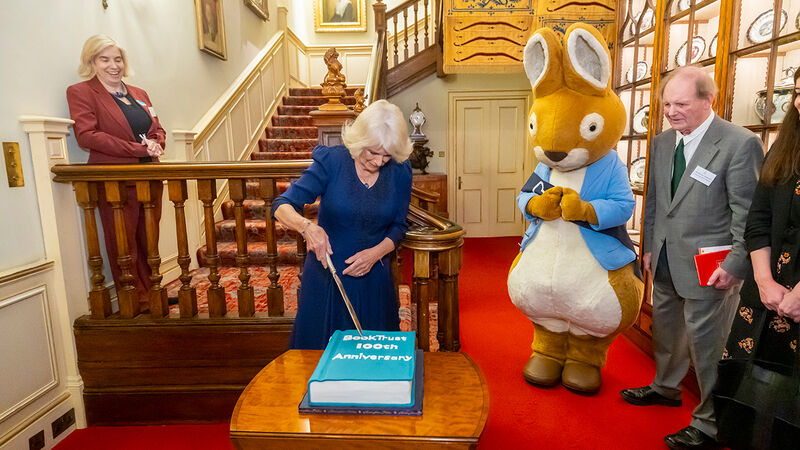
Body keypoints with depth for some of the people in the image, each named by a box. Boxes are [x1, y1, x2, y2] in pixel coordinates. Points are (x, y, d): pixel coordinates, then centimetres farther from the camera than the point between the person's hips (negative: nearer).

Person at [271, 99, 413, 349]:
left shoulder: (399, 171, -6)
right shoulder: (332, 161, -14)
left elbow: (398, 227, 3)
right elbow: (281, 206, -16)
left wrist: (376, 253, -15)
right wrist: (307, 227, -37)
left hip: (373, 277, 2)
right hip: (325, 274, -2)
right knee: (319, 353, 14)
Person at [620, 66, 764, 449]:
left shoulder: (740, 144, -13)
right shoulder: (661, 143, 7)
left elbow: (748, 214, -13)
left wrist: (735, 266, -15)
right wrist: (649, 246, 12)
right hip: (665, 263, 7)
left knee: (707, 344, 4)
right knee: (665, 330, 22)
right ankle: (666, 387, 45)